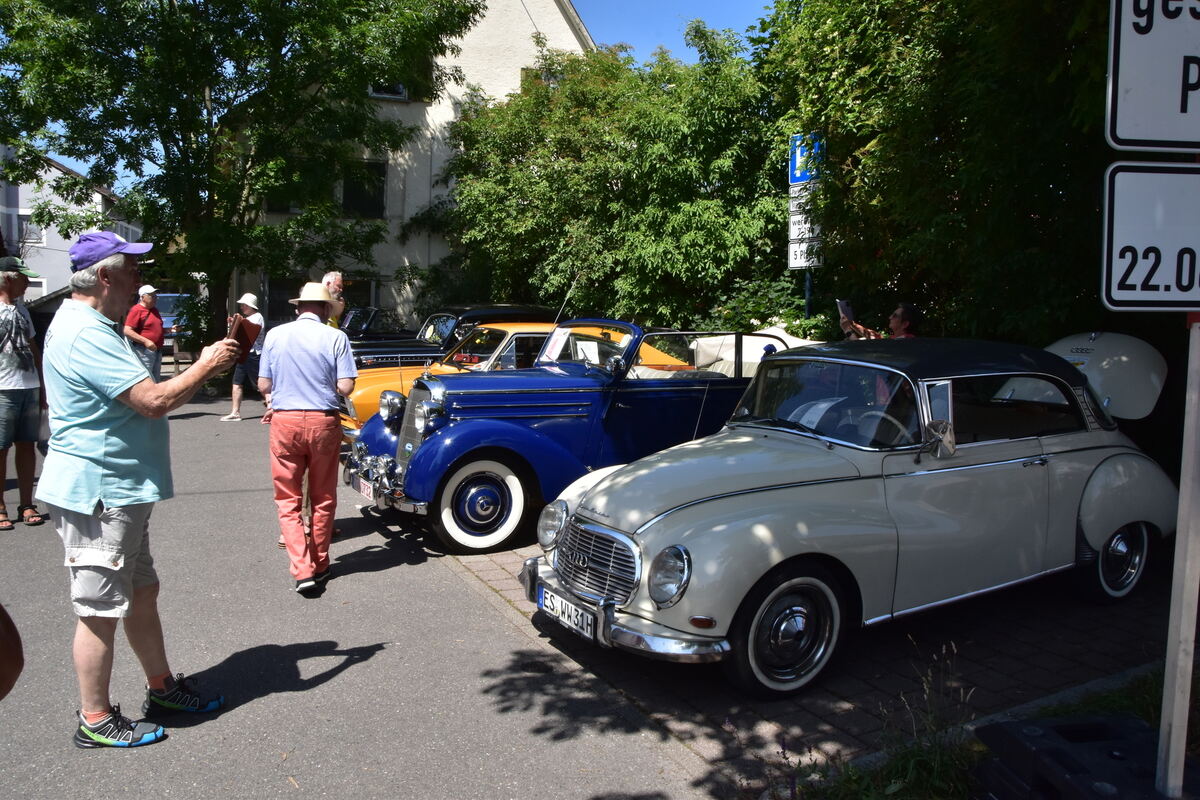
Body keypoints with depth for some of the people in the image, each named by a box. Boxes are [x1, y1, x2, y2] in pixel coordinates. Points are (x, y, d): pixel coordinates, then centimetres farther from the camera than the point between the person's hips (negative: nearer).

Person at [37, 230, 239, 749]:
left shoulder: (95, 327, 14)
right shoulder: (84, 335, -22)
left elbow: (139, 395, 17)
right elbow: (155, 401, -26)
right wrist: (207, 366, -14)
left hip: (120, 492, 11)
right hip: (96, 494, -11)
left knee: (142, 594, 20)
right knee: (101, 610, 2)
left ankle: (162, 687, 34)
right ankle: (95, 721, 17)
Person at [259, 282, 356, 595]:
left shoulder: (274, 335, 1)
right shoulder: (336, 337, -5)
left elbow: (264, 385, 4)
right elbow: (346, 387, -9)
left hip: (284, 421, 1)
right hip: (323, 422, -1)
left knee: (288, 499, 8)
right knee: (323, 498, 14)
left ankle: (303, 569, -2)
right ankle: (320, 565, 25)